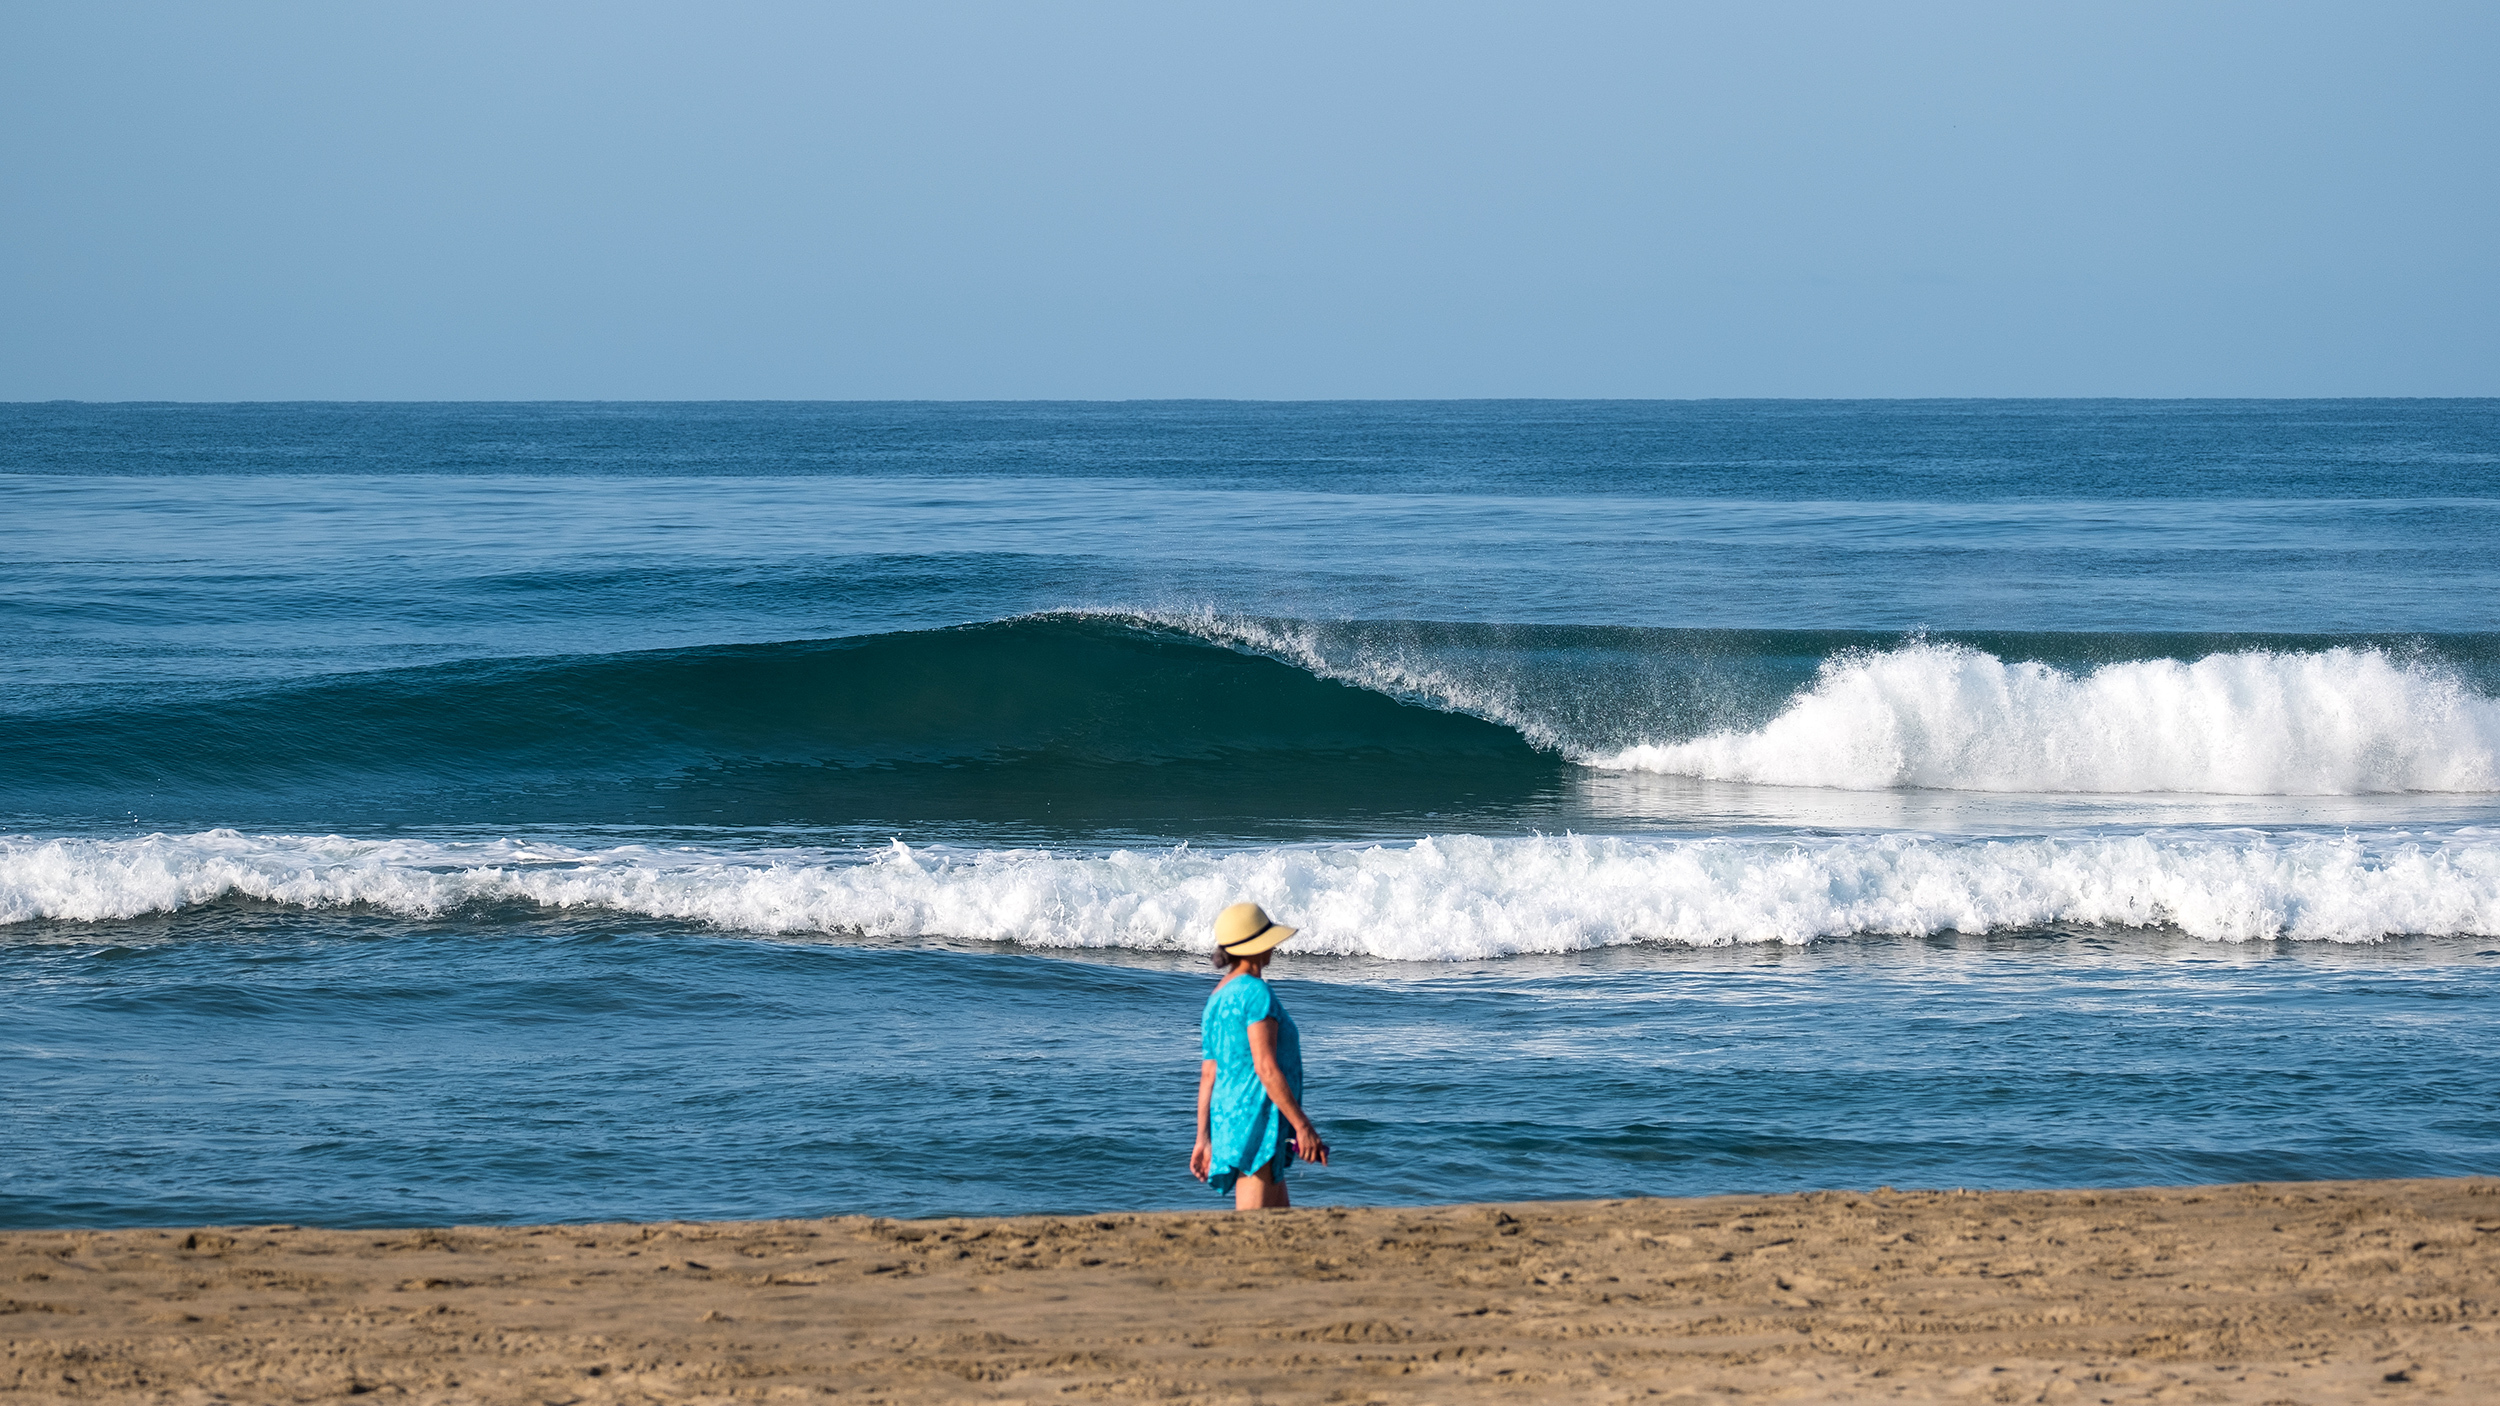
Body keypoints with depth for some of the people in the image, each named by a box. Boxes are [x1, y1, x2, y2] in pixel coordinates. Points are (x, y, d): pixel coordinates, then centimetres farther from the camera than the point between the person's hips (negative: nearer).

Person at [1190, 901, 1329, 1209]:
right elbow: (1266, 1068, -19)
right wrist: (1303, 1125, -17)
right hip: (1256, 1115, -10)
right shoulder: (1255, 993, -12)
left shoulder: (1217, 999, 15)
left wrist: (1204, 1140, 19)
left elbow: (1207, 1076, 16)